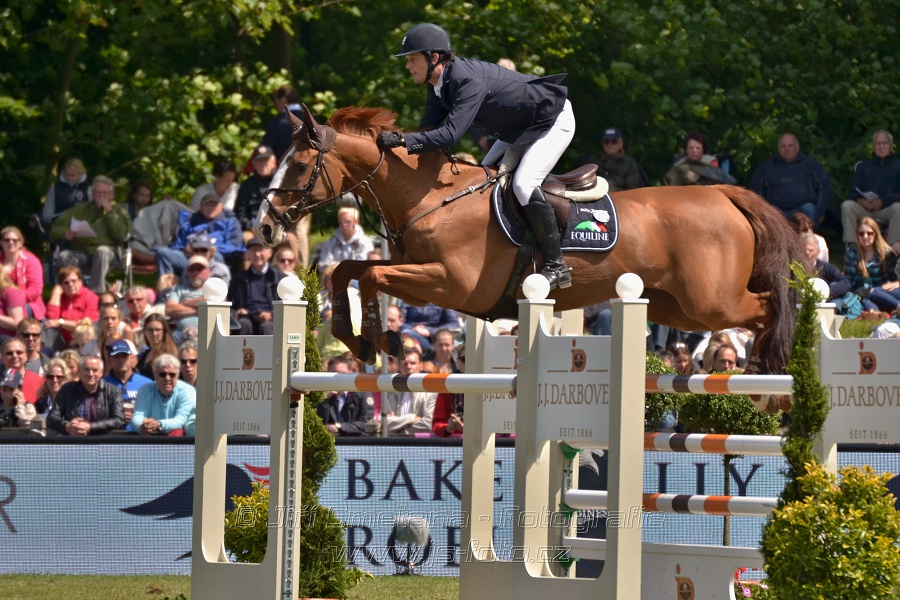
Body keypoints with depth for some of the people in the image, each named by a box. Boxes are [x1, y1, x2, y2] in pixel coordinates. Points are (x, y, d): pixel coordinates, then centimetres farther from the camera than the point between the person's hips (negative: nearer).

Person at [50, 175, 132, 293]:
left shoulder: (118, 210, 19)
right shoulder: (80, 209, 23)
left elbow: (122, 234, 0)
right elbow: (55, 229, 14)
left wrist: (109, 212, -2)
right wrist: (65, 233, -9)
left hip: (106, 251, -2)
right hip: (79, 252, 2)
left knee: (102, 251, -38)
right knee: (64, 256, -31)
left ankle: (97, 292, -42)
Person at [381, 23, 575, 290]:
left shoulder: (469, 81, -35)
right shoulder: (438, 86, -5)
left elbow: (451, 134, -43)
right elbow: (429, 129, -2)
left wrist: (402, 140, -43)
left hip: (554, 120, -10)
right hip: (519, 129, 10)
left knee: (523, 185, -23)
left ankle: (556, 266, -17)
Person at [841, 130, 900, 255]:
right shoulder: (862, 166, 21)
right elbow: (853, 192, 12)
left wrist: (883, 201, -17)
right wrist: (860, 200, -13)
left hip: (887, 208, -2)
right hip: (864, 209, 2)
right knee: (847, 205, -27)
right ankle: (852, 244, -32)